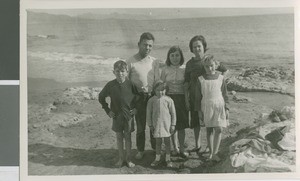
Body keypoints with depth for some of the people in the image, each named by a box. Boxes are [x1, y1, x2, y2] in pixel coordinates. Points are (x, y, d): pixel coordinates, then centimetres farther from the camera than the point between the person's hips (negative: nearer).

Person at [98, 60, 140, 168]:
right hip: (116, 115, 1)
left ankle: (128, 159, 19)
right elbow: (101, 97, 6)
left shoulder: (130, 84, -9)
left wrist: (136, 108, -1)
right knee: (119, 137, 10)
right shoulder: (110, 85, -7)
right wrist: (107, 110, 2)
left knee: (128, 137, 8)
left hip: (128, 115, -1)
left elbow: (138, 96, 6)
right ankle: (121, 158, 23)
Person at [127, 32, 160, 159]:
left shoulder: (154, 62, 5)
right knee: (140, 126, 7)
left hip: (152, 96, 2)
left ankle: (156, 148, 25)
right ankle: (140, 150, 21)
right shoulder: (131, 62, -4)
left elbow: (157, 81, 7)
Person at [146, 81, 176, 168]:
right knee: (158, 142, 9)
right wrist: (150, 125, 3)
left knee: (167, 141, 6)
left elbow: (173, 113, 0)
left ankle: (168, 159, 18)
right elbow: (149, 113, 4)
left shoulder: (168, 100, -5)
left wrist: (173, 124, -1)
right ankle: (157, 159, 22)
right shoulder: (151, 100, -2)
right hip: (156, 124, 1)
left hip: (166, 123, -1)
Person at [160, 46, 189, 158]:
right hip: (169, 98, 0)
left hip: (181, 98, 0)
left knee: (182, 125, 2)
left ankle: (182, 148, 14)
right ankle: (175, 148, 21)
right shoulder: (165, 70, 0)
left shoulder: (184, 70, 1)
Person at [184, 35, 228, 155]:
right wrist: (186, 98, -1)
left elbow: (225, 71, 10)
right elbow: (186, 82, 4)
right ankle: (197, 145, 23)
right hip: (194, 96, 2)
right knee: (195, 122, 9)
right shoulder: (190, 63, 2)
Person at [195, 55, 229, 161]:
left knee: (219, 129, -9)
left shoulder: (220, 78, 0)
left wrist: (226, 108, 3)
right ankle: (211, 152, 20)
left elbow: (225, 94, 6)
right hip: (206, 107, 0)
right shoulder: (200, 79, -1)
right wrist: (199, 110, 1)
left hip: (219, 106, 0)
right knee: (209, 130, 9)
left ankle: (215, 153, -4)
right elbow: (198, 96, 3)